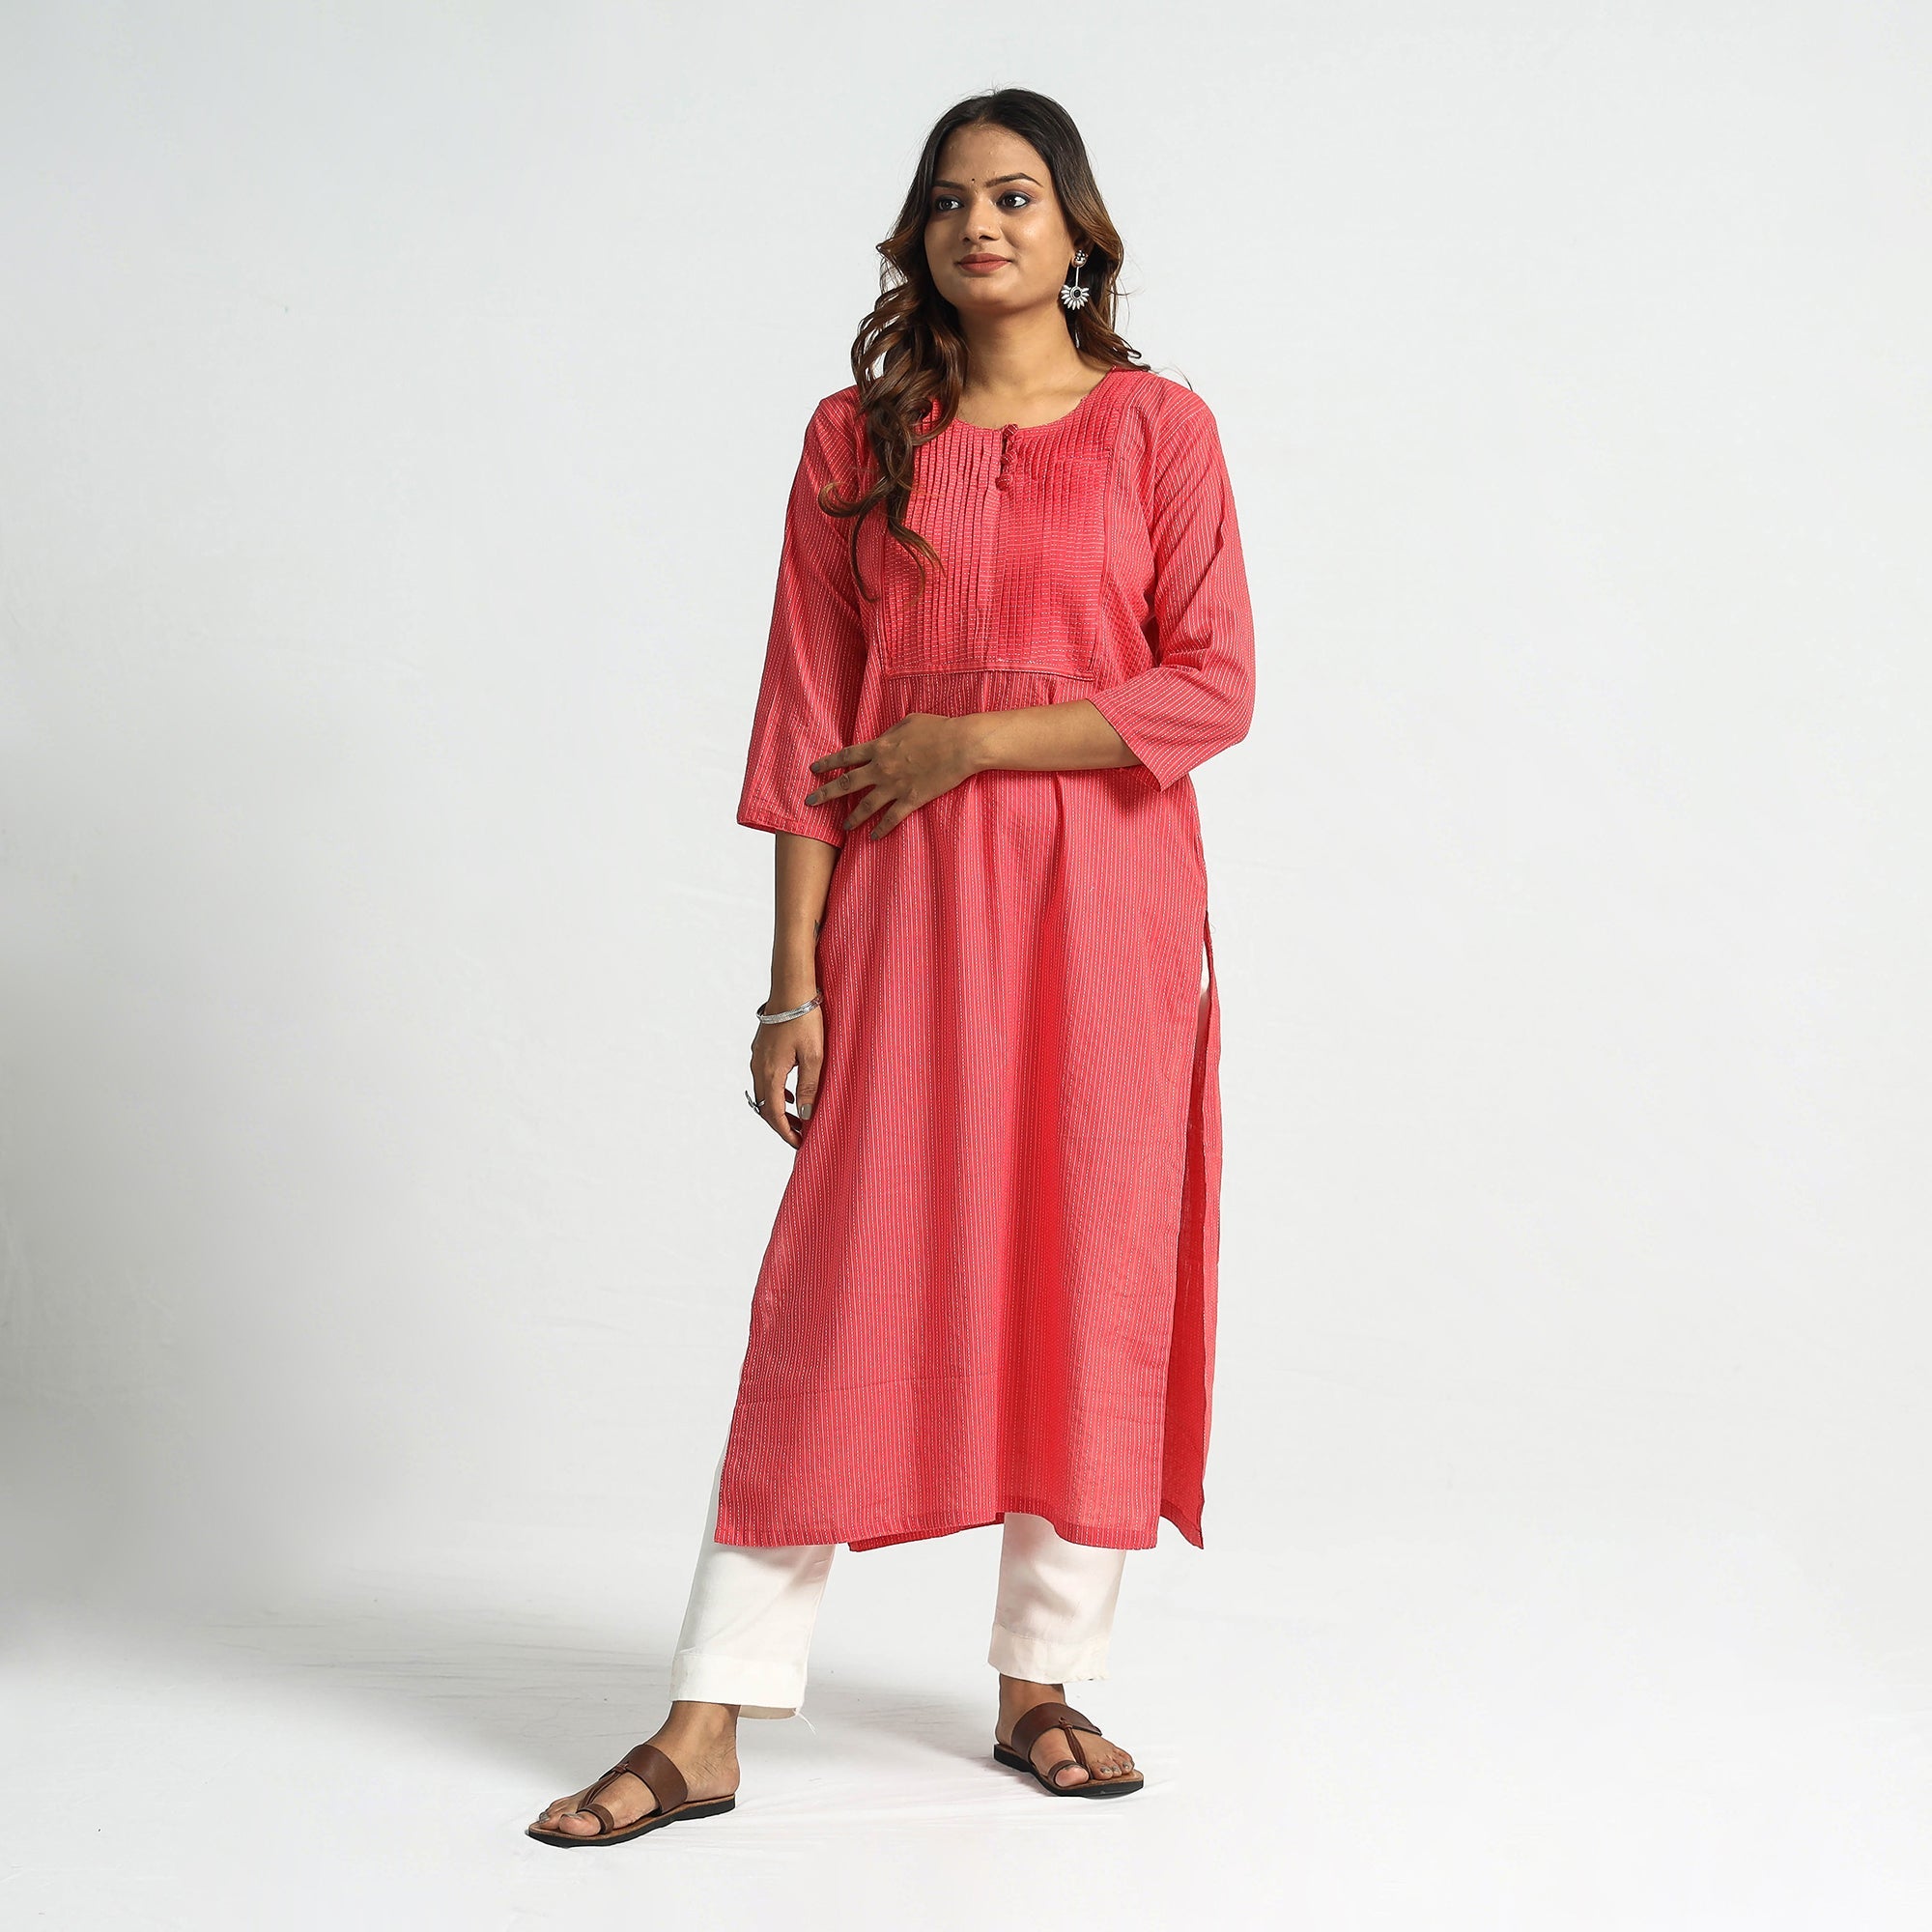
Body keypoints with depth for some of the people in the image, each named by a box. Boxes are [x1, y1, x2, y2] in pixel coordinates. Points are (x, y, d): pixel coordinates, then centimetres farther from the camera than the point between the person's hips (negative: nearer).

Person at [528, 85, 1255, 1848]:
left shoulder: (1159, 428, 5)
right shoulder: (858, 438, 7)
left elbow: (1213, 691, -2)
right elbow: (810, 724, 2)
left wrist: (974, 739, -9)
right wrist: (793, 982, -3)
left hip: (1105, 908, 0)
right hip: (904, 912, 0)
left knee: (1087, 1284, 4)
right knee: (840, 1293, -2)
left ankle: (1043, 1685, 18)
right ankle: (708, 1728, 1)